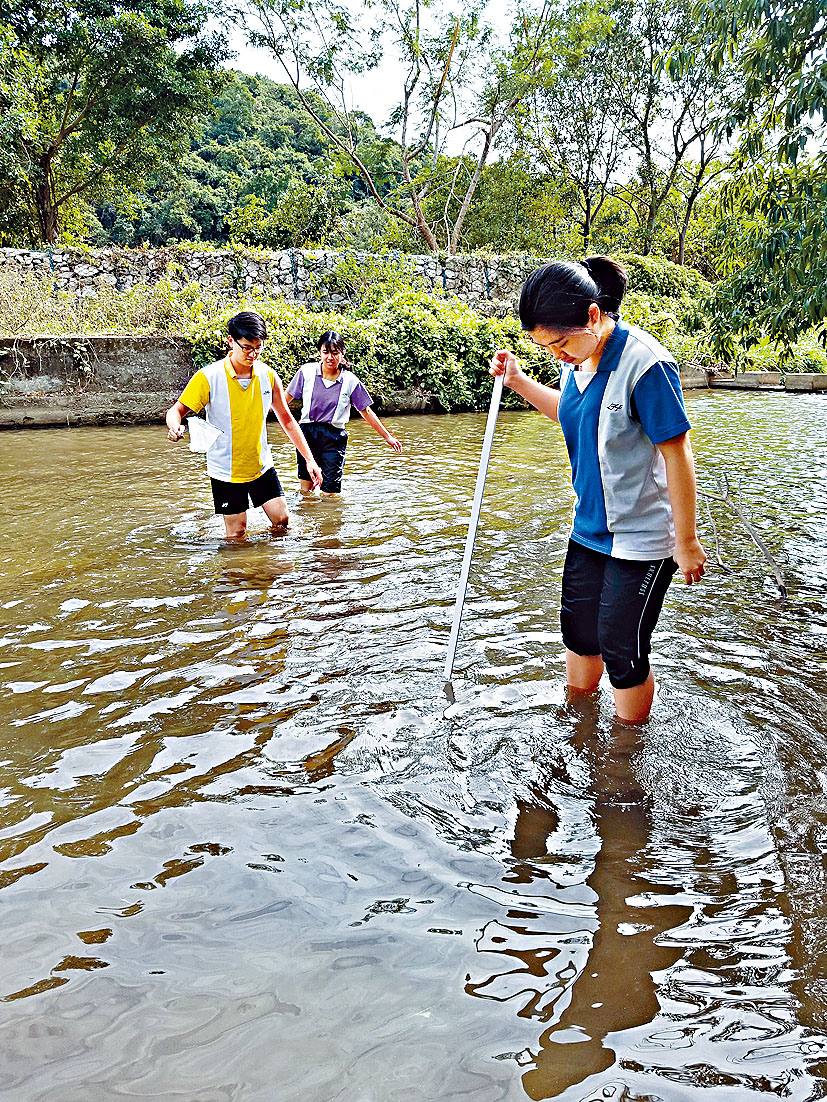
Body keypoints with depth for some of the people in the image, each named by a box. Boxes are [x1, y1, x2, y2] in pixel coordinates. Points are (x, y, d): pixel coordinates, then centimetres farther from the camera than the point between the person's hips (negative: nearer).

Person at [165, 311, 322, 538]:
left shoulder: (268, 375, -4)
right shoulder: (208, 378, -15)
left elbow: (286, 419, 6)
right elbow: (177, 410, -9)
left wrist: (309, 459, 3)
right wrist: (174, 427, -34)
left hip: (262, 466, 4)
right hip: (226, 471, -3)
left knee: (283, 522, 5)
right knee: (236, 534, 1)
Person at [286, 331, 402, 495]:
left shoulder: (350, 381, -3)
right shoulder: (306, 372, -2)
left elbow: (366, 411, 5)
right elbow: (287, 397, 9)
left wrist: (387, 437, 7)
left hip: (334, 437, -1)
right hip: (307, 432, 1)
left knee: (330, 492, -5)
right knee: (305, 489, 6)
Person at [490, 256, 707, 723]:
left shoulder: (645, 364, -24)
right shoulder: (579, 358, 0)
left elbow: (678, 453, -20)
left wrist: (686, 541, -15)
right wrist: (518, 381, 9)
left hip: (640, 539, -8)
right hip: (590, 528, 8)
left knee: (622, 649, 4)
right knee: (579, 631, 20)